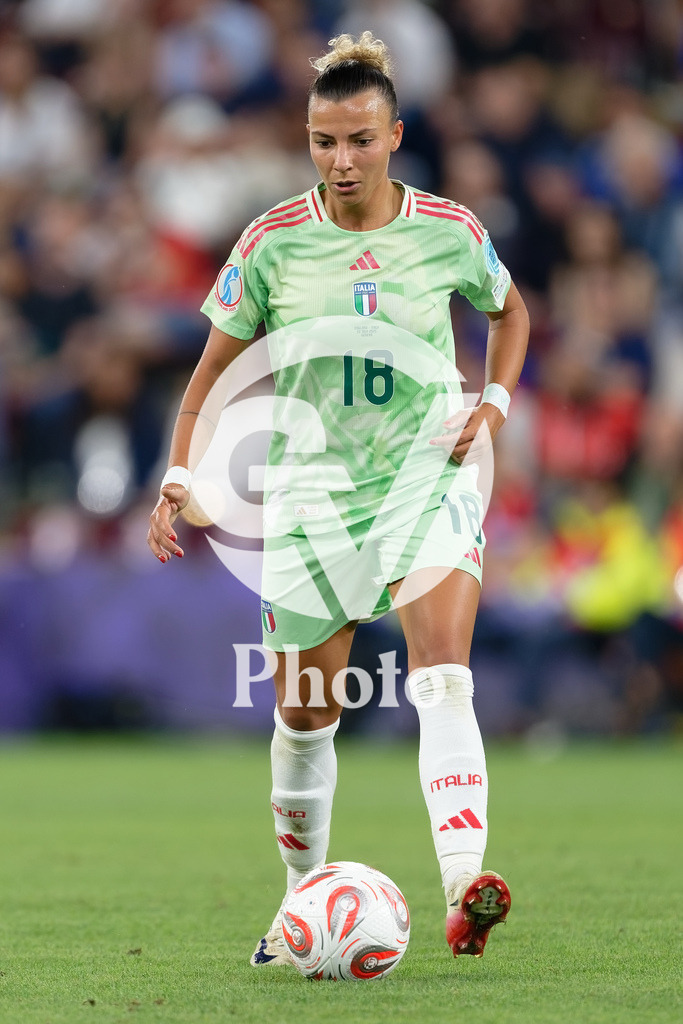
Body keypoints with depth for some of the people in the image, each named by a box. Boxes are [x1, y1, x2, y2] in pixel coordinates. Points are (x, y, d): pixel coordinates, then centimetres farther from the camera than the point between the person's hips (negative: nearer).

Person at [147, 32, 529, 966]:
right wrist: (178, 480, -8)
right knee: (306, 713, 7)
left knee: (444, 679, -22)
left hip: (429, 477, -1)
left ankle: (464, 891, -35)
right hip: (314, 485, 1)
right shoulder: (273, 242, -6)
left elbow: (508, 310, 18)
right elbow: (214, 370, 3)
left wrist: (495, 402, 2)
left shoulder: (450, 232, -4)